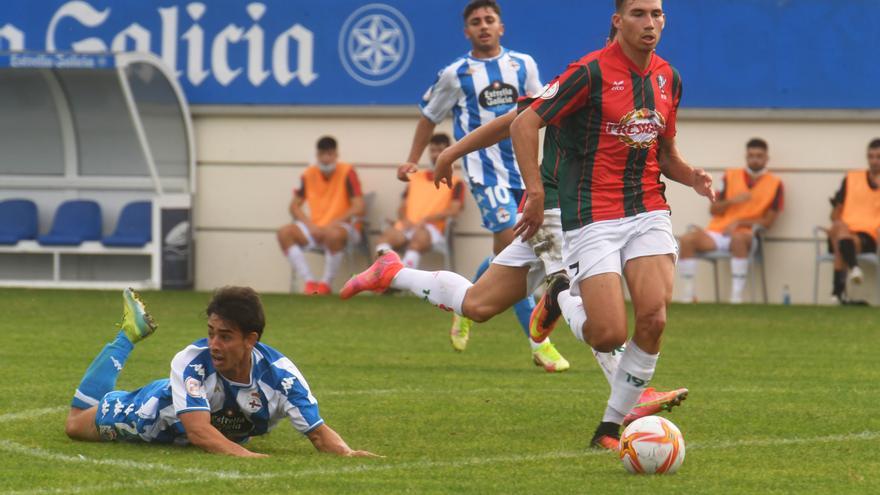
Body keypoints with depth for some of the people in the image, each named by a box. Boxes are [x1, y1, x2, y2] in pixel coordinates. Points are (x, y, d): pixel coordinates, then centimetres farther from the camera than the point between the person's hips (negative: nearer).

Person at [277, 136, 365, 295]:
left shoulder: (347, 173, -7)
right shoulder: (309, 175, 5)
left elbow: (358, 208, -13)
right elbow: (295, 206, 9)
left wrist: (332, 224, -22)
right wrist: (310, 225, -9)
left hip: (342, 227, -5)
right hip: (315, 229, 5)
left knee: (333, 234, -40)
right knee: (284, 233, -21)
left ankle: (326, 283, -22)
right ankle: (309, 281, -21)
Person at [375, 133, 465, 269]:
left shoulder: (455, 183, 13)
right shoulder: (415, 177, 27)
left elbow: (454, 211, -1)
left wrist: (426, 220, -15)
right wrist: (404, 220, -2)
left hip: (433, 230, -3)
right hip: (407, 227, 3)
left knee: (420, 236, -40)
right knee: (388, 234, -32)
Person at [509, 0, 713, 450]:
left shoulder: (667, 79, 9)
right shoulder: (591, 72, -11)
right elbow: (524, 125, -11)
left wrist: (691, 176, 2)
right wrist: (536, 193, -18)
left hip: (648, 211, 5)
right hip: (592, 217, -5)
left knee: (654, 319, -14)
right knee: (610, 336, -12)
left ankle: (613, 426, 3)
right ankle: (563, 297, 24)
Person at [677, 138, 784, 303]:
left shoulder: (774, 184, 6)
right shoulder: (731, 176, 14)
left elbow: (768, 221, 0)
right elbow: (714, 210, 12)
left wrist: (739, 222, -11)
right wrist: (732, 201, -7)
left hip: (745, 234, -3)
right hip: (717, 233, 3)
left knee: (737, 238, -40)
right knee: (687, 239, -24)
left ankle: (736, 298, -38)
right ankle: (687, 297, -21)